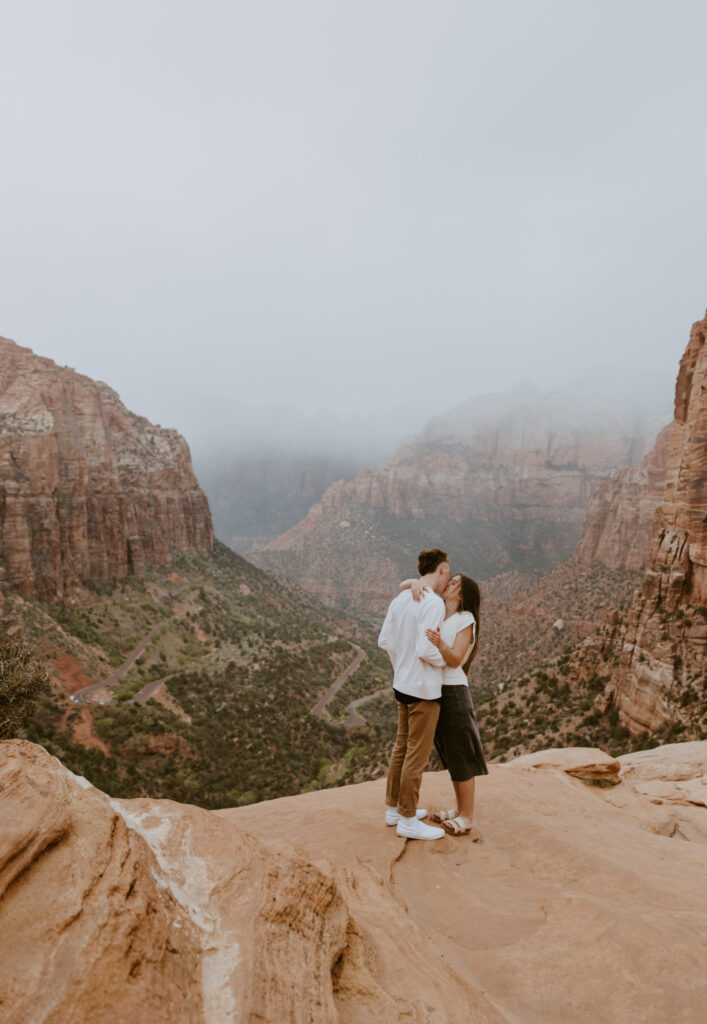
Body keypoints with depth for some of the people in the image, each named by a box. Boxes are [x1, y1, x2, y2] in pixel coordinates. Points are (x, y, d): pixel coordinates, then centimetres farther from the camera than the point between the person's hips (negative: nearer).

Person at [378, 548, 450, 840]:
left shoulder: (400, 600, 4)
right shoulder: (433, 603, -21)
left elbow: (385, 641, 8)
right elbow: (426, 649, -27)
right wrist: (448, 660, -8)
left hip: (402, 685, 8)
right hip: (424, 689, -8)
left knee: (402, 748, 20)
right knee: (417, 755, 4)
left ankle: (394, 808, 33)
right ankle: (408, 820, 17)